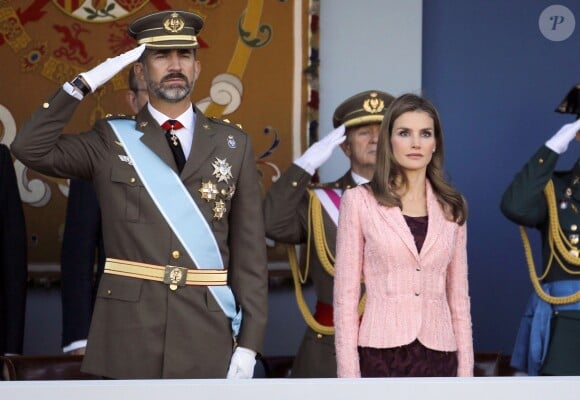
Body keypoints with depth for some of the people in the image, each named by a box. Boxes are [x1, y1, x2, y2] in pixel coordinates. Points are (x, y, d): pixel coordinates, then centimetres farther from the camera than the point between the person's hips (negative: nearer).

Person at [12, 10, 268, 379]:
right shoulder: (111, 140, 6)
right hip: (129, 332, -1)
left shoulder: (233, 144, 8)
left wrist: (249, 342, -2)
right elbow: (32, 148, -9)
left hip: (208, 333, 1)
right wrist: (85, 84, -8)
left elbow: (250, 248, 5)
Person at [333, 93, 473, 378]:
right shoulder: (359, 201, 0)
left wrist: (466, 370, 7)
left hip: (438, 356, 3)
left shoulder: (452, 207, 10)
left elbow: (458, 295, 13)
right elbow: (345, 294, -1)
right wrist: (348, 373, -8)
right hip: (382, 354, -3)